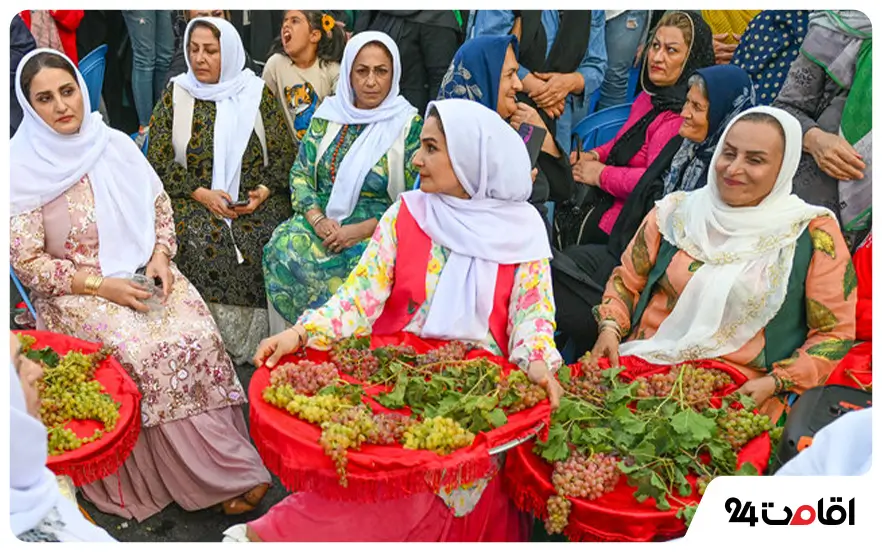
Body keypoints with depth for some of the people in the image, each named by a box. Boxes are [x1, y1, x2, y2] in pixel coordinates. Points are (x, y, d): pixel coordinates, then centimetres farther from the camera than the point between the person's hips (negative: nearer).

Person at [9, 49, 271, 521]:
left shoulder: (115, 145, 4)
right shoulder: (21, 170, -6)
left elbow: (161, 209, 12)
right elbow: (28, 263, -7)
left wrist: (161, 257, -6)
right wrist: (101, 286, -16)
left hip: (143, 274, 3)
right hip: (75, 292, -3)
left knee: (197, 336, -24)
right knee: (139, 351, -28)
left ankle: (228, 461, -13)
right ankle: (217, 478, -15)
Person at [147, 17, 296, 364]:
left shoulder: (257, 93, 7)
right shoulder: (175, 95, 6)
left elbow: (285, 155, 7)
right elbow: (158, 163, 2)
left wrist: (264, 191, -12)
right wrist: (201, 194, -13)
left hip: (255, 202, 0)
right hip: (194, 200, 0)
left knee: (258, 241, -29)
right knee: (198, 241, -31)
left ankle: (255, 336, -11)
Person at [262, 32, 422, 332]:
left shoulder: (409, 125, -1)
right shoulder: (328, 115, 10)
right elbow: (300, 173, 9)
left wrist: (361, 230, -16)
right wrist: (318, 220, -10)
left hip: (377, 232, -3)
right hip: (322, 222, 3)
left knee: (359, 265, -33)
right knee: (283, 249, -25)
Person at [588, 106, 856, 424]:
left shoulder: (813, 235, 1)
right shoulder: (675, 211, 8)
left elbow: (834, 332, 3)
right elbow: (627, 281, 16)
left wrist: (775, 383, -10)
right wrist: (610, 328, -3)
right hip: (646, 360, 3)